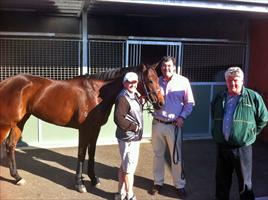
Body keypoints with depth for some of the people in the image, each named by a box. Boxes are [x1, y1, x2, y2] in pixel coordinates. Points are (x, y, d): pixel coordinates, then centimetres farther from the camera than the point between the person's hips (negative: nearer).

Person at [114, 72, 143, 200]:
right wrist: (134, 126, -17)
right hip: (129, 138, -10)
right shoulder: (123, 97, -19)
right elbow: (120, 118, -24)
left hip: (133, 137, 10)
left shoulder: (135, 95, 10)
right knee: (129, 168, 3)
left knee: (124, 166, 18)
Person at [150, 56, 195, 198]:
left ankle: (179, 185, 23)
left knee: (177, 156, 7)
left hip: (174, 125, -3)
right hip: (157, 124, 3)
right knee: (158, 155, 14)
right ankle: (158, 182, 30)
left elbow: (189, 103, -2)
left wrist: (182, 117, -13)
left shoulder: (183, 81, -6)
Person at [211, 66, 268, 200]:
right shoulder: (219, 97, 6)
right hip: (222, 146, 4)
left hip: (242, 148, -4)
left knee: (244, 182, 10)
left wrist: (251, 133, 4)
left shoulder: (253, 97, -8)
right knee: (221, 179, 18)